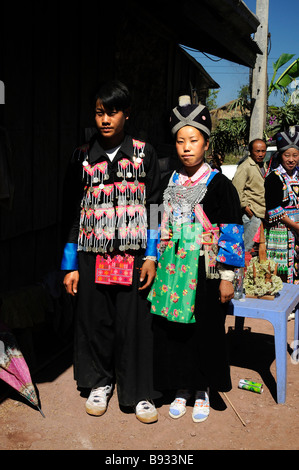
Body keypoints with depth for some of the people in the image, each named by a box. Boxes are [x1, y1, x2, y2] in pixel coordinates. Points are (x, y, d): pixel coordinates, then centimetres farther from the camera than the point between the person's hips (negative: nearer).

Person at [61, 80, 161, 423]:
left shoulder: (144, 153, 3)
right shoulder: (83, 156, 6)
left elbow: (153, 207, 2)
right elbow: (74, 211, 7)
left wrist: (151, 257, -5)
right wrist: (70, 265, 3)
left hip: (132, 255, -2)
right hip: (92, 255, 2)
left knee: (134, 321, 1)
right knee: (94, 318, 9)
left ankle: (139, 392, 19)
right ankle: (100, 382, 31)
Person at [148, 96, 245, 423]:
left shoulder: (219, 184, -6)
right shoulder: (168, 183, 7)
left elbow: (231, 234, -7)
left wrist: (227, 277, -10)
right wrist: (154, 266, 11)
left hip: (204, 271, -4)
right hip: (172, 270, 4)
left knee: (205, 330, 6)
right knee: (171, 329, 8)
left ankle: (202, 392, 26)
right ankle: (182, 389, 27)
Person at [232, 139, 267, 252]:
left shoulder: (263, 165, 17)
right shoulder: (245, 167, -11)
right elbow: (236, 189, -16)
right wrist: (245, 206, -17)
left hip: (263, 211, 9)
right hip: (251, 213, -9)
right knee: (247, 244, -7)